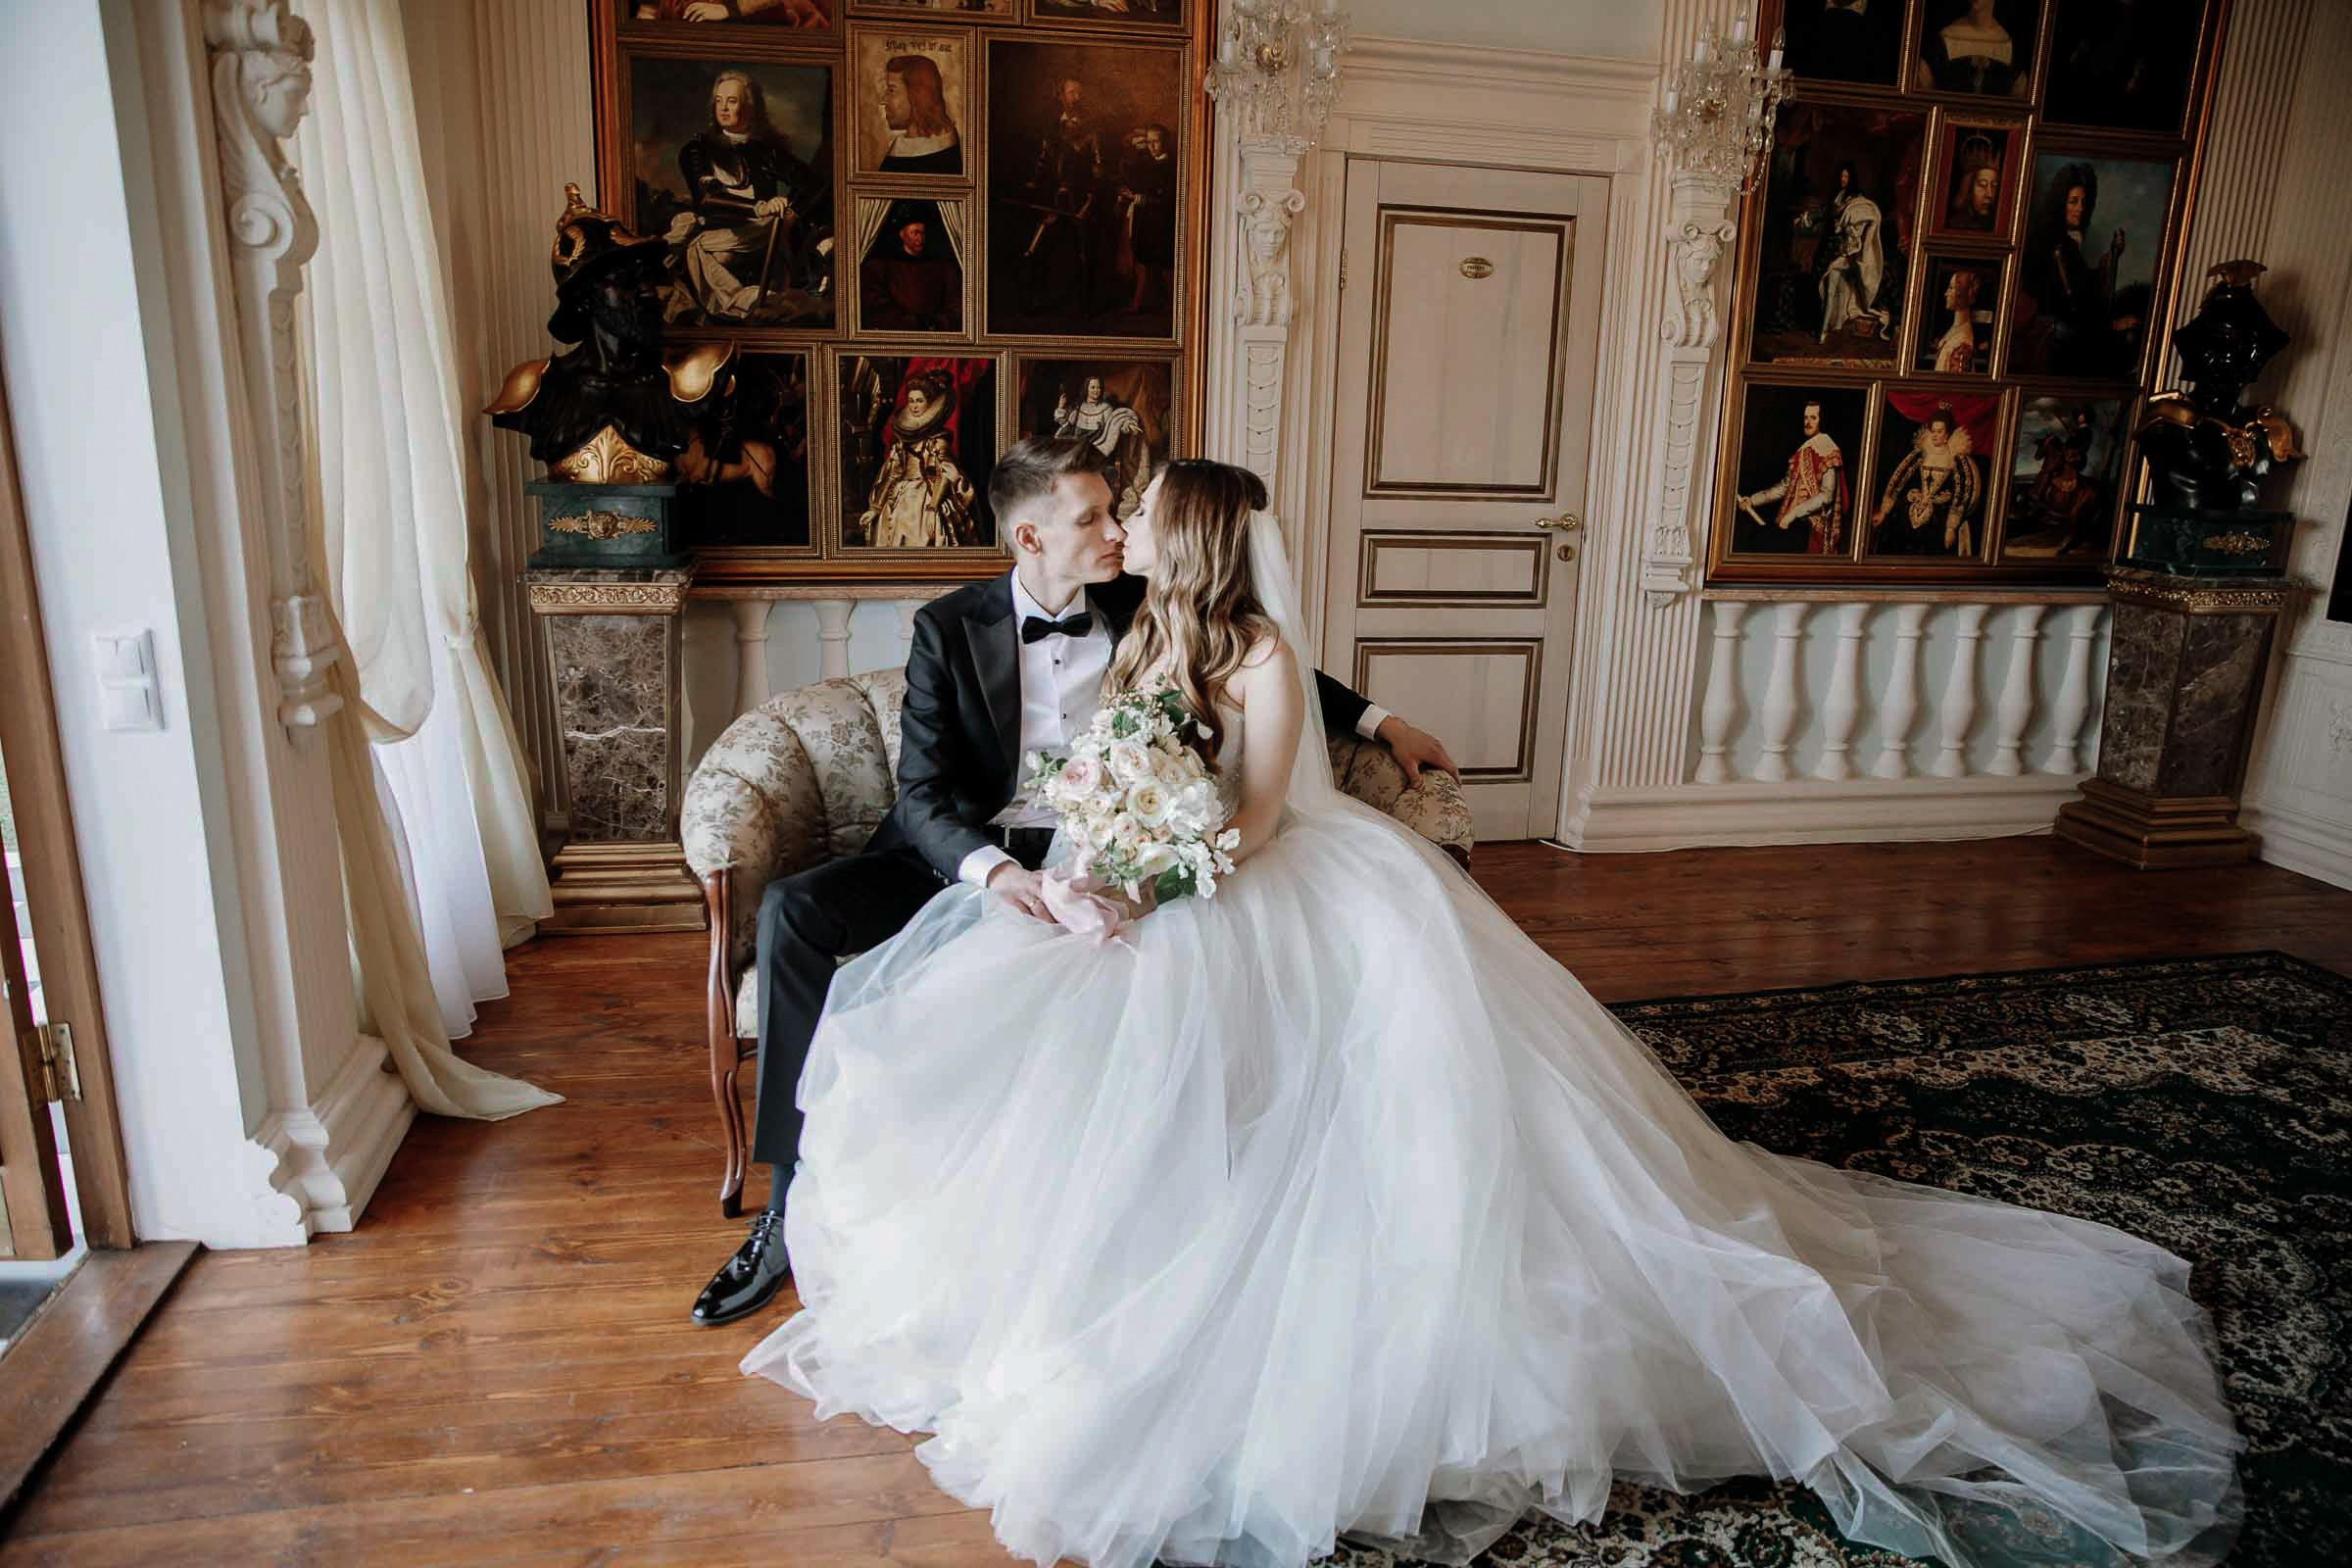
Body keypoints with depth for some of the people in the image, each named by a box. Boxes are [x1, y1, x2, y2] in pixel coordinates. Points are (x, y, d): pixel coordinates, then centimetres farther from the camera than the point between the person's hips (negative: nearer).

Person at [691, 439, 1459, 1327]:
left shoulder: (1140, 608, 4)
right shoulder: (948, 628, -2)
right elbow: (922, 796, -10)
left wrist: (1379, 721, 13)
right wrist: (994, 871, -30)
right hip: (964, 858, 0)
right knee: (791, 911, -22)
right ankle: (794, 1202, -14)